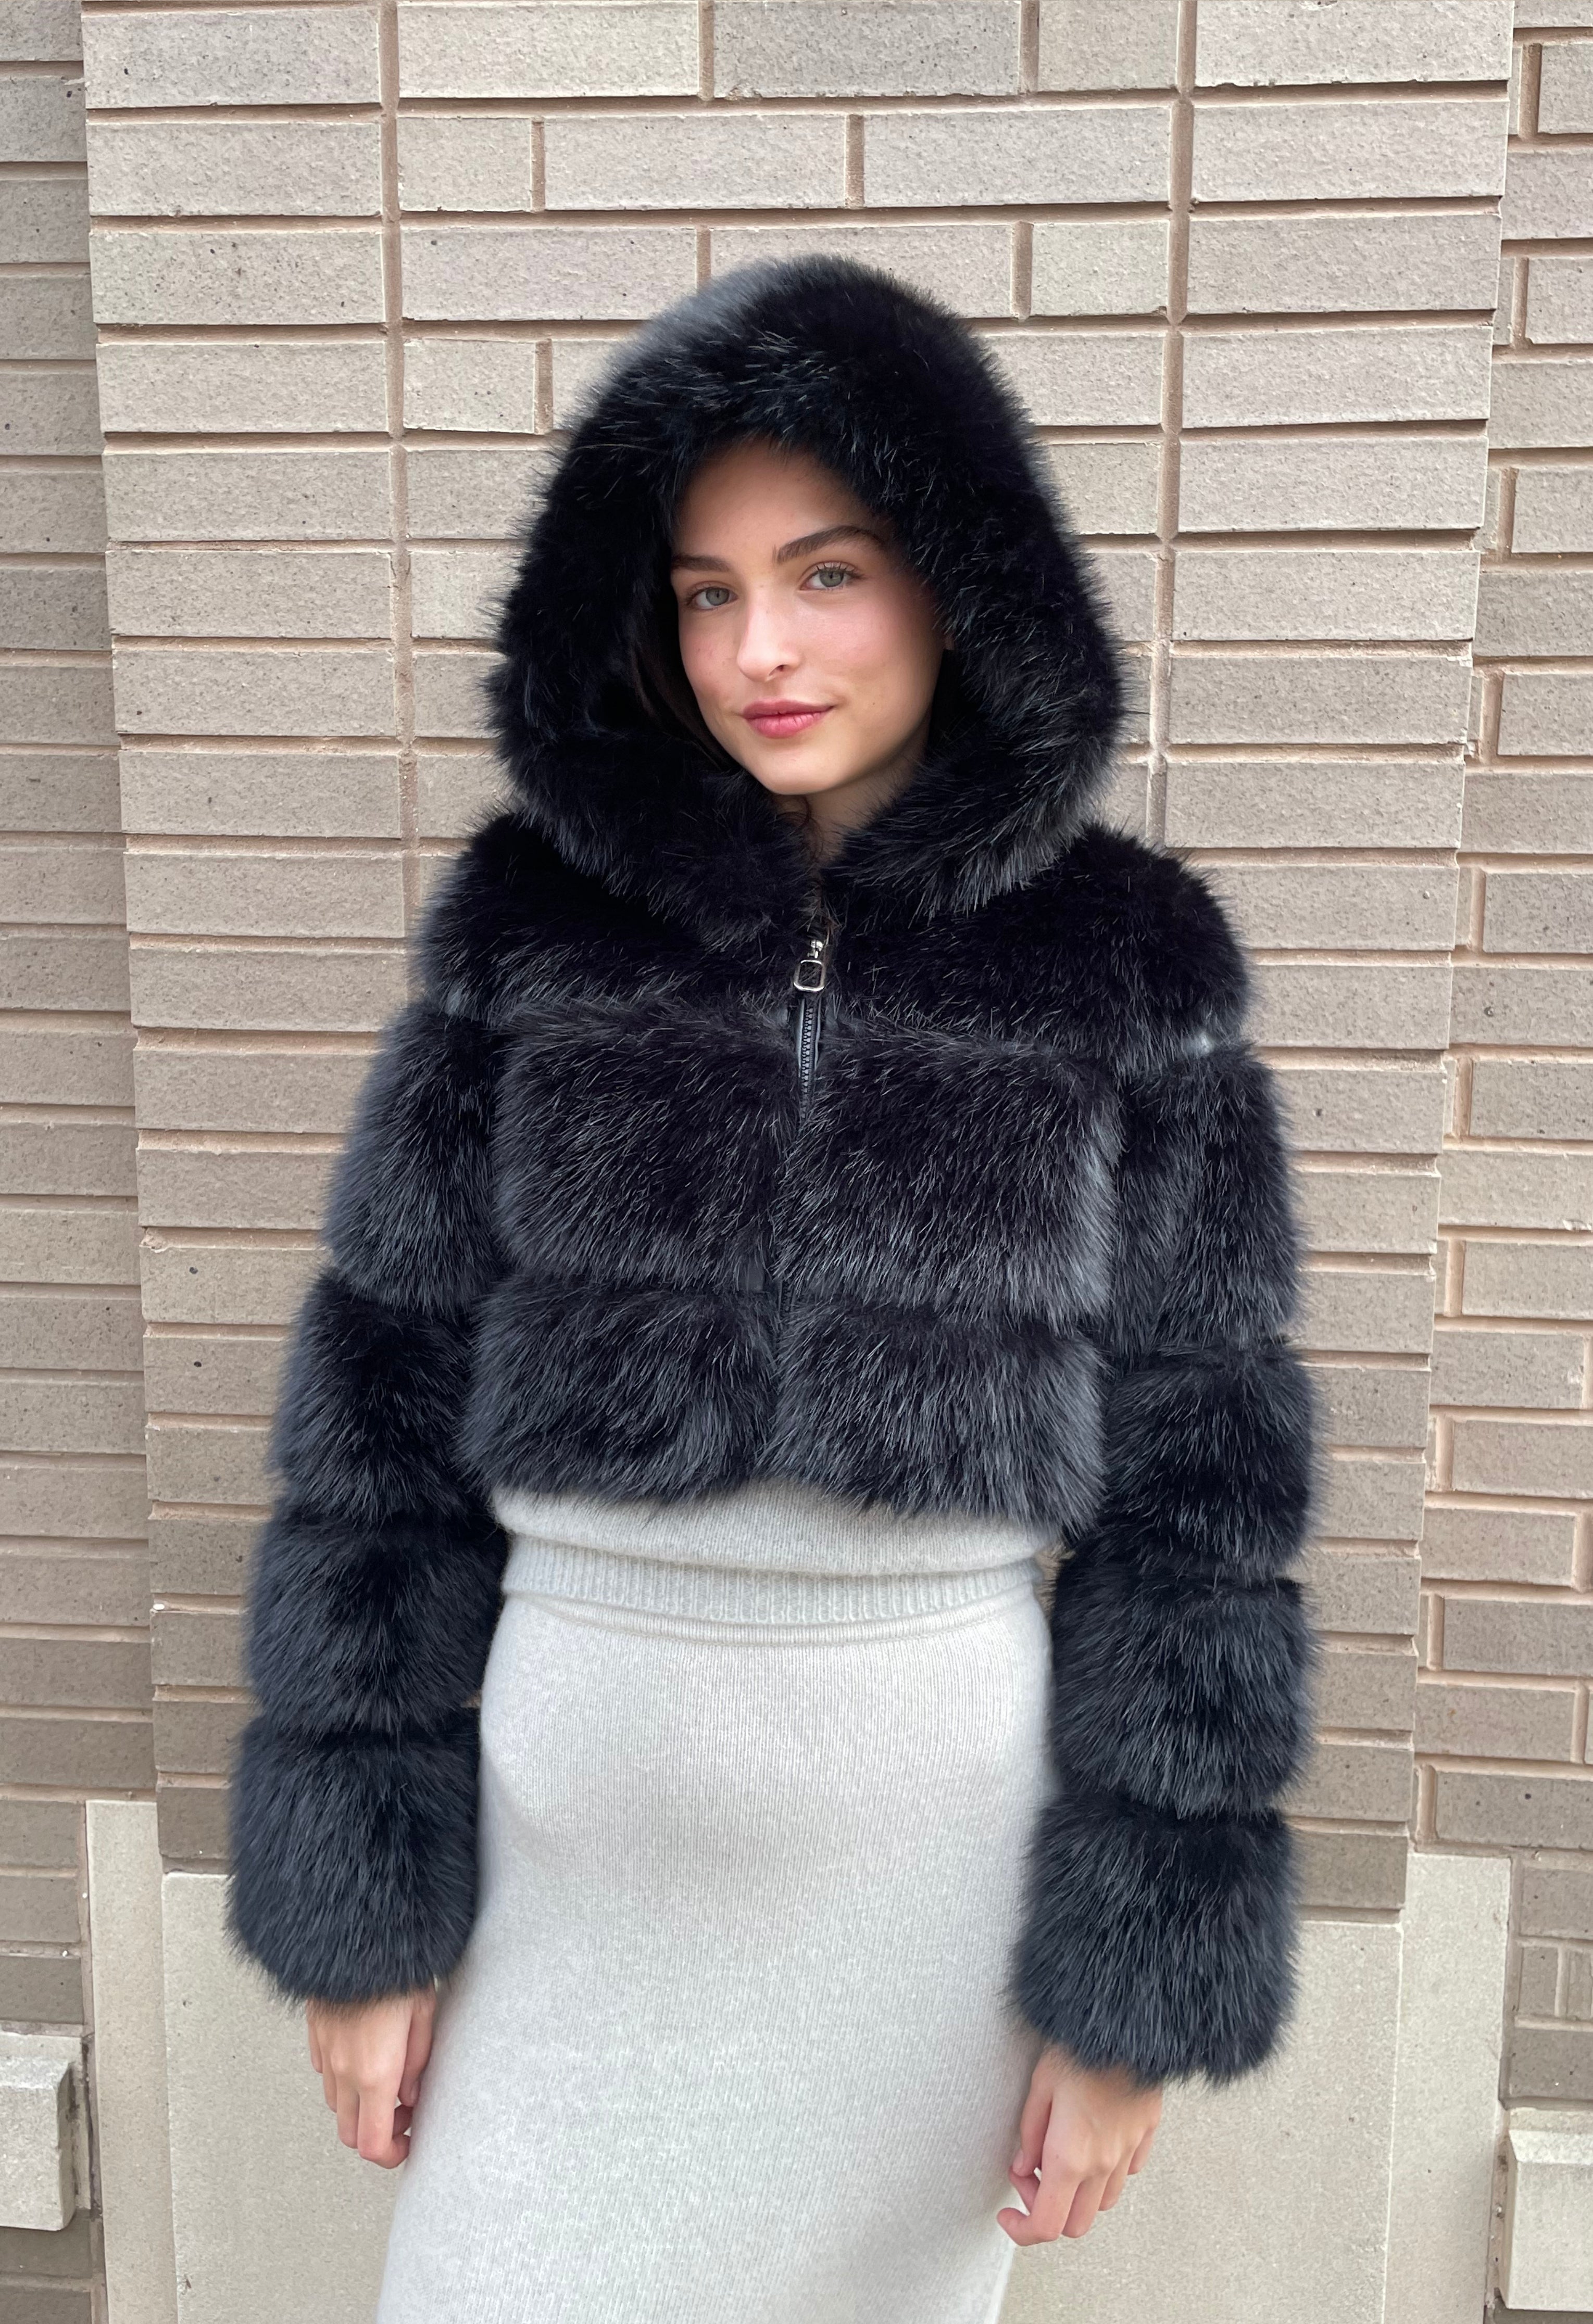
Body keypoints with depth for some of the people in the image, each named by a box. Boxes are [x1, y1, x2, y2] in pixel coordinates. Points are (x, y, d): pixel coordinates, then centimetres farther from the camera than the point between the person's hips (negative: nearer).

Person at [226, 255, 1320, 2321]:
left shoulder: (1129, 961, -4)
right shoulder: (532, 921, -2)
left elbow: (1192, 1477, -3)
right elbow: (389, 1398, 0)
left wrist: (1145, 1973, -3)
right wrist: (358, 1894, -1)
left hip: (942, 1798, 0)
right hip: (572, 1782, 1)